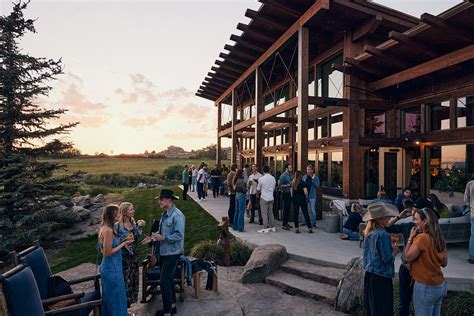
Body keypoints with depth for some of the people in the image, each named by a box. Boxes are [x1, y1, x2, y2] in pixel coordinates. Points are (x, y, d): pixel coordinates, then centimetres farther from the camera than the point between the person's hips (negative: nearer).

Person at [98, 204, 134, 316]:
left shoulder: (104, 228, 7)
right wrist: (123, 244, -14)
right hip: (112, 269, -9)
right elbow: (108, 252, -22)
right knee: (116, 298, 5)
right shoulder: (108, 230, -22)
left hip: (107, 267, 9)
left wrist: (122, 242, 8)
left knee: (109, 298, 21)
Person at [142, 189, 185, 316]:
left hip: (172, 253, -9)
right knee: (168, 279, 19)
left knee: (164, 281, -5)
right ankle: (172, 306, 36)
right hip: (163, 252, 9)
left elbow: (179, 235, -25)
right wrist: (153, 237, 1)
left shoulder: (177, 215, -20)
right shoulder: (165, 214, 8)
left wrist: (163, 238, -25)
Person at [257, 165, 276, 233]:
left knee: (264, 213, 2)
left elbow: (258, 189, -1)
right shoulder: (273, 178, 0)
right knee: (271, 212, 15)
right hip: (271, 198, 5)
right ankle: (272, 227, 21)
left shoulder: (261, 179, -12)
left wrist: (260, 191, 20)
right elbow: (274, 188, 11)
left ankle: (266, 228, 5)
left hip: (264, 198, -5)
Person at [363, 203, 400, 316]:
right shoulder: (382, 234, -19)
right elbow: (387, 258, -17)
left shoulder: (369, 233, 6)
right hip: (381, 277, -8)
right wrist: (394, 251, 0)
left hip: (369, 274, 8)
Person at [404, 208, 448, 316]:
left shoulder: (422, 238, -21)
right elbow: (444, 263, 13)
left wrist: (410, 238, -8)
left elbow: (408, 257, -14)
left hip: (425, 287, -8)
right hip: (441, 285, 8)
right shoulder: (440, 238, 4)